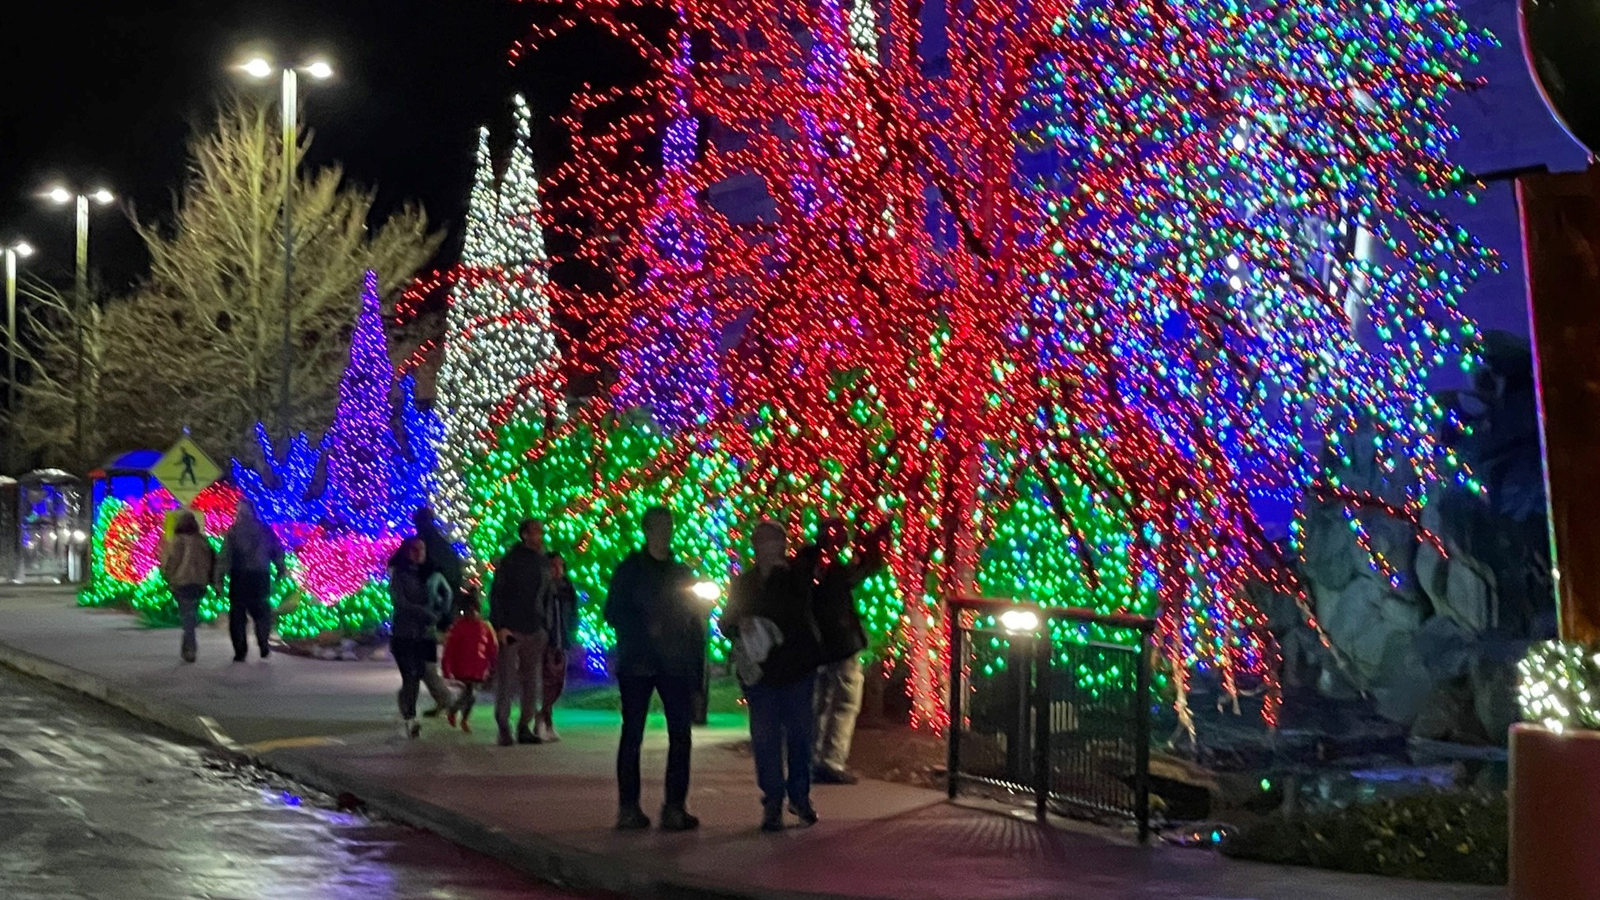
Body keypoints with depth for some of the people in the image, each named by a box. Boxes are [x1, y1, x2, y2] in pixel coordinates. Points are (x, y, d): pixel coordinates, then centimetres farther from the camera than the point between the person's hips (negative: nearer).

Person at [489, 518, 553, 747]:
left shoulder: (543, 562, 12)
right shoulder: (510, 560, -4)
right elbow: (495, 594, -6)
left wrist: (546, 628, 10)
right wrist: (500, 626, -14)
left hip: (535, 631, 5)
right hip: (510, 630, -5)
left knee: (532, 681, 4)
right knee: (505, 680, -4)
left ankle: (524, 727, 12)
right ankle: (504, 729, 2)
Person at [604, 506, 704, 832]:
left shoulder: (682, 573, 14)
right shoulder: (629, 570, 5)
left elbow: (696, 623, 12)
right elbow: (613, 614, -1)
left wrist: (696, 669, 4)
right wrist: (646, 629, -15)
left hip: (675, 666, 3)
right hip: (637, 663, -3)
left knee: (680, 733, -5)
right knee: (632, 733, 0)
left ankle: (675, 807, -3)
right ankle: (628, 808, 4)